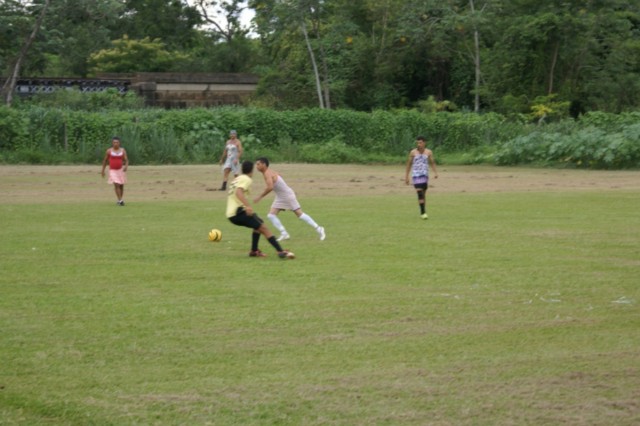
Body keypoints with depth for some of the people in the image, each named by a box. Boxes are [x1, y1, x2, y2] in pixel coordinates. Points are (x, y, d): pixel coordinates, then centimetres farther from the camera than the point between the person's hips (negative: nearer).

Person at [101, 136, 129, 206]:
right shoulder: (109, 151, -4)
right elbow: (105, 161, 6)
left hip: (121, 169, 2)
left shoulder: (123, 150, -2)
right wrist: (103, 171, 8)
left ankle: (121, 199, 30)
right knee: (116, 185, -15)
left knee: (121, 185, 12)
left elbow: (126, 160, -6)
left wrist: (126, 166, -27)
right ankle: (120, 200, -15)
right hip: (113, 170, -2)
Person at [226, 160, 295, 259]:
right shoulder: (246, 179, -6)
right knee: (264, 228, -11)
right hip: (238, 212, -9)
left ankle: (254, 251, 25)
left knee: (259, 225, 26)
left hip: (231, 214, 9)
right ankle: (281, 252, -20)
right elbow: (238, 192, -23)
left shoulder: (237, 179, 20)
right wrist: (248, 206, -35)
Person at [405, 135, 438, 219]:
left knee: (423, 194, 9)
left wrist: (435, 172, -7)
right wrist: (406, 176, 8)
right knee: (420, 193, -15)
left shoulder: (429, 152, 4)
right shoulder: (413, 152, 1)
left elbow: (432, 163, 9)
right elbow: (409, 164, 8)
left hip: (425, 175, 2)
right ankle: (423, 212, -19)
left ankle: (423, 212, 20)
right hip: (416, 175, -2)